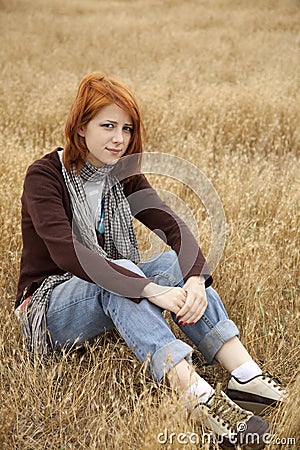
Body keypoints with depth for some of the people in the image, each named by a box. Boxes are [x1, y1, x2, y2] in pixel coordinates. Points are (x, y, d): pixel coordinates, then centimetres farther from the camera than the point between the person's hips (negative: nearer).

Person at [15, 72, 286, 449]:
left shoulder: (123, 175, 3)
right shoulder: (44, 176, -15)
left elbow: (173, 226, -11)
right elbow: (65, 251, -33)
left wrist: (194, 279, -33)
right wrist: (153, 290, -41)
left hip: (112, 303, 6)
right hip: (49, 307, -5)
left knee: (179, 262, -21)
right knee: (117, 276, -36)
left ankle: (246, 376, -33)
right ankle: (198, 396, -49)